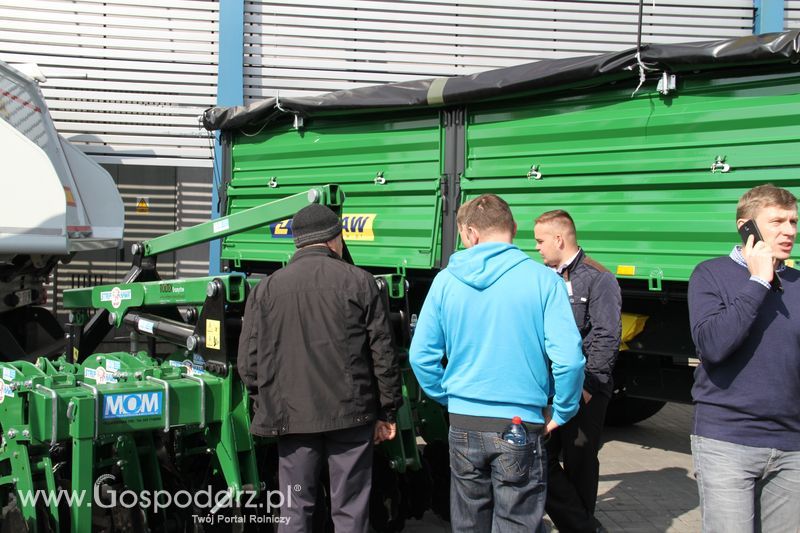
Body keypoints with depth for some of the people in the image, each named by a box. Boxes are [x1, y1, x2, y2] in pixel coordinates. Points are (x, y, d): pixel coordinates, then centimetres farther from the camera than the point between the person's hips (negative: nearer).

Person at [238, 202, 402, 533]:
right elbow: (383, 353, -2)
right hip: (350, 413, -1)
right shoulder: (359, 282, -2)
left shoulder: (266, 289, 3)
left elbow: (248, 361, 2)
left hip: (291, 415, 1)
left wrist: (267, 401, 17)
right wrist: (387, 412, 7)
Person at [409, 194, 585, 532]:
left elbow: (421, 355, 1)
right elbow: (568, 358, -14)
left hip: (464, 425, 3)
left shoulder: (446, 280, -1)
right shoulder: (542, 279, -8)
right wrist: (562, 413, 0)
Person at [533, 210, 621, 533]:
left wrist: (588, 385, -18)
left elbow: (606, 338, -14)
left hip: (584, 392, -6)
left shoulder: (598, 279, -6)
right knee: (542, 460, -1)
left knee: (579, 464, 4)